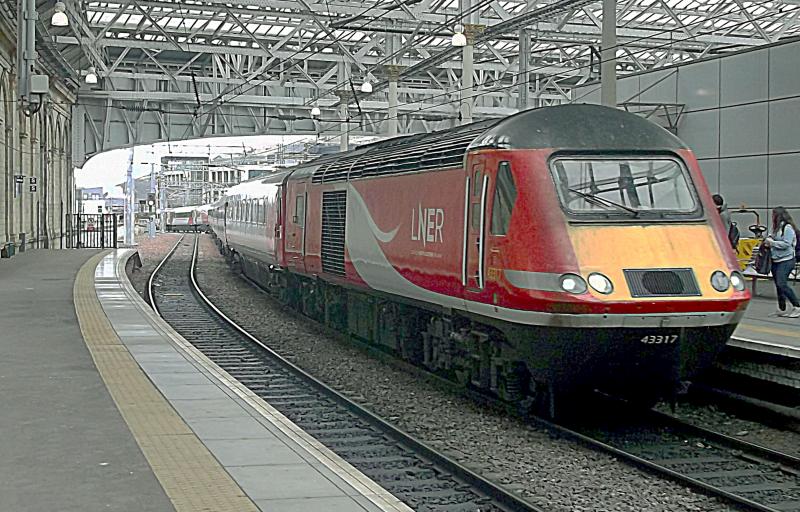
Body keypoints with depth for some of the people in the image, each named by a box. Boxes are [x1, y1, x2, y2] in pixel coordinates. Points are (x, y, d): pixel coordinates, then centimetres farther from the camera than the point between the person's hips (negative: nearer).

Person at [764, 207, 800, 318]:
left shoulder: (788, 228, -10)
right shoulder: (777, 227, 16)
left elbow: (786, 244, -18)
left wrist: (771, 242, -12)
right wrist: (769, 239, 3)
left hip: (786, 260, -9)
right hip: (776, 260, 9)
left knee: (782, 284, -18)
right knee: (778, 285, 10)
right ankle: (782, 309, 17)